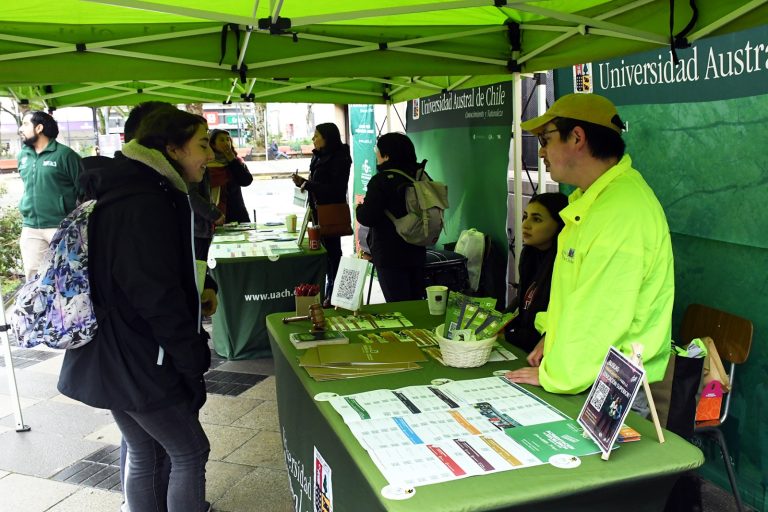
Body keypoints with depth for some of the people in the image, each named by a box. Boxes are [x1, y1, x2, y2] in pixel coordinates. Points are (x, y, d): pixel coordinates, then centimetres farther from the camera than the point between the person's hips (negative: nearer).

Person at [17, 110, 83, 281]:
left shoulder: (64, 154, -8)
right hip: (30, 229, 6)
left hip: (61, 227, -6)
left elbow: (83, 189, -6)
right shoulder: (23, 155, 11)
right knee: (33, 278, 9)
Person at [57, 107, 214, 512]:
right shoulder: (148, 205, -22)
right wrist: (193, 368, -16)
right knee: (191, 452, 5)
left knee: (143, 455, 19)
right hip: (139, 365, -10)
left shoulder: (127, 193, 10)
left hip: (111, 358, 10)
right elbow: (160, 299, -23)